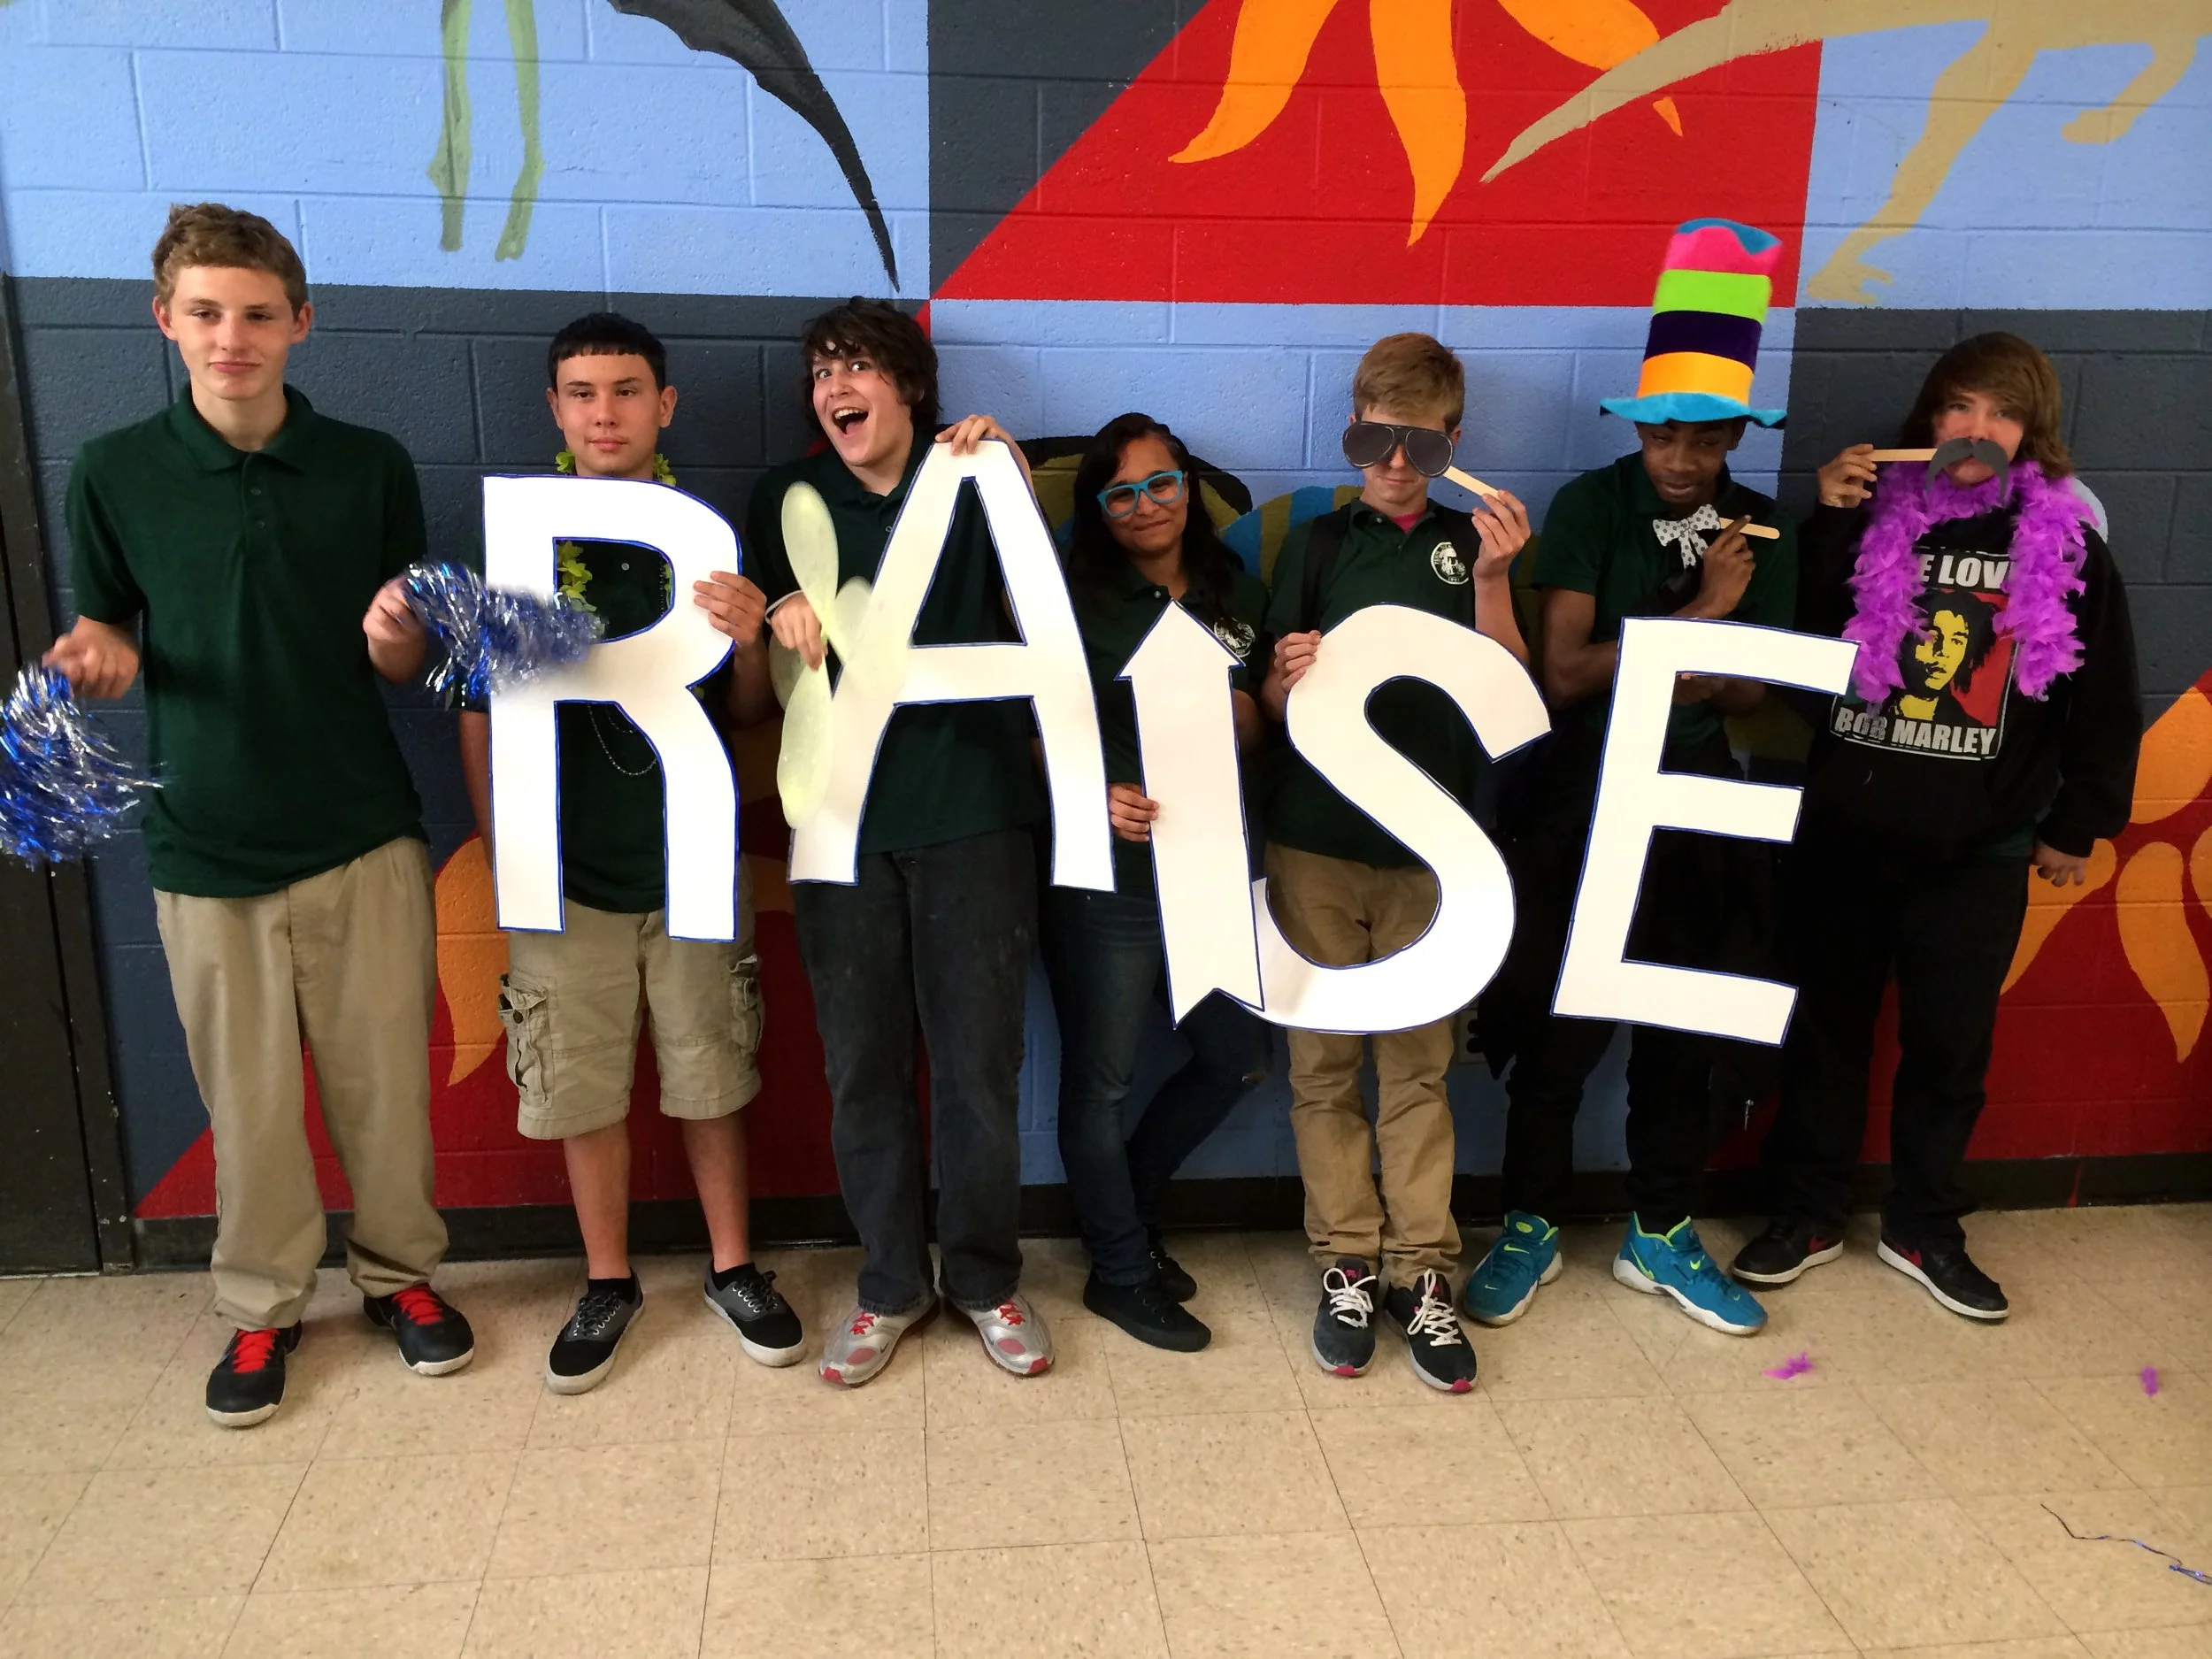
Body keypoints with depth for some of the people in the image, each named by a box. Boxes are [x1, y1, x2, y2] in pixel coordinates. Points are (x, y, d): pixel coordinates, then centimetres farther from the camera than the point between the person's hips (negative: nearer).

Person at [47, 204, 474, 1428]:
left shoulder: (370, 467, -1)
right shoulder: (113, 474, -1)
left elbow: (404, 665, 4)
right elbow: (105, 638, 9)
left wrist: (393, 636, -19)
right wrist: (97, 658, -15)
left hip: (363, 834, 0)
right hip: (206, 845, 0)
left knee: (384, 1078, 9)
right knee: (246, 1099, 10)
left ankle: (400, 1271, 31)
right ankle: (262, 1306, 31)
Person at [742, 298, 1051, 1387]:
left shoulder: (975, 485, 4)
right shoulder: (789, 498, 9)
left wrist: (1017, 488, -18)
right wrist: (785, 621, -13)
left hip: (974, 813, -2)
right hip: (845, 817, 2)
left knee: (979, 1062, 5)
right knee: (862, 1065, 8)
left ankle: (985, 1276, 24)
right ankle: (890, 1283, 26)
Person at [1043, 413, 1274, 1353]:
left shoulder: (1237, 595, 10)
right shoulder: (1075, 600, -5)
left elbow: (1253, 735, 10)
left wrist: (1236, 704, -11)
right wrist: (1097, 796, -22)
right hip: (1106, 877, -6)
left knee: (1237, 1061, 15)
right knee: (1101, 1079, 5)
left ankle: (1125, 1205, 37)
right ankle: (1120, 1272, 25)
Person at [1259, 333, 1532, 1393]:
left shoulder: (1473, 545, 7)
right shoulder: (1318, 544, 5)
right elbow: (1272, 706, 2)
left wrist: (1491, 582, -14)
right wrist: (1290, 679, -20)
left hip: (1430, 842, 0)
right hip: (1316, 837, 0)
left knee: (1420, 1065, 6)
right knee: (1324, 1063, 5)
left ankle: (1422, 1272, 16)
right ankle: (1348, 1263, 17)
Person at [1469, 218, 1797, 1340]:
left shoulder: (1760, 532, 5)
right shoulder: (1589, 506, -6)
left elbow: (1751, 693, 5)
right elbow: (1564, 674, -14)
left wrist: (1705, 676, -16)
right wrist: (1695, 615, -18)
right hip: (1578, 802, -4)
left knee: (1688, 1027, 10)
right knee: (1556, 1027, 2)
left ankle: (1661, 1234, 27)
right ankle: (1531, 1227, 20)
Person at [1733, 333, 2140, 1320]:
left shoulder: (2069, 547, 2)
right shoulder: (1873, 522, 0)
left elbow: (2103, 704, 7)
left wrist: (2077, 824, 7)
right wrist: (1829, 526, -15)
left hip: (1978, 854, 0)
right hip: (1842, 835, 0)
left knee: (1951, 1045, 10)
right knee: (1824, 1031, 10)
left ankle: (1923, 1229, 29)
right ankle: (1806, 1214, 27)